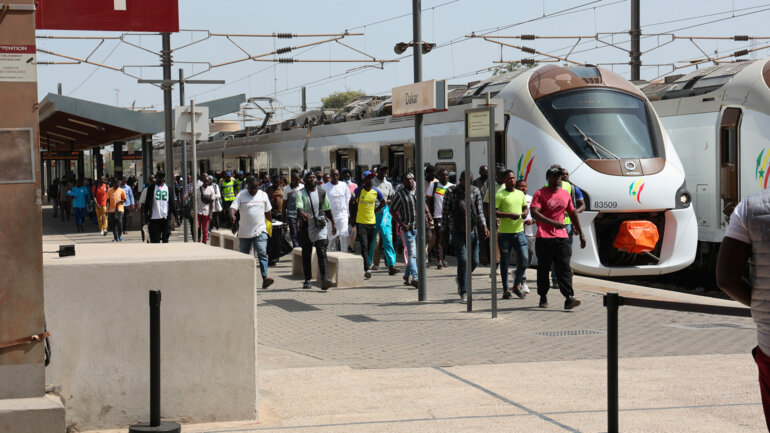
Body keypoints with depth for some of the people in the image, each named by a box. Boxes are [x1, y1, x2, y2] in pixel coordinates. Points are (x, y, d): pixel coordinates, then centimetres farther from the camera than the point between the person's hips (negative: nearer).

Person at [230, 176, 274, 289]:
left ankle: (265, 277, -25)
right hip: (244, 232, 0)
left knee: (262, 254, -16)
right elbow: (233, 207, -14)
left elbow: (268, 212, 17)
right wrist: (232, 216, -35)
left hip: (260, 231, 0)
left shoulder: (263, 195, 7)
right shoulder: (241, 195, -1)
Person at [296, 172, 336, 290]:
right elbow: (298, 206, -20)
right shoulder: (301, 193, -2)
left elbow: (327, 209, 18)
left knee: (322, 252, -14)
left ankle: (325, 279, -26)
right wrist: (302, 213, -41)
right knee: (306, 254, 9)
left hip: (320, 227, 0)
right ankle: (307, 280, 21)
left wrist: (333, 223, 22)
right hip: (306, 227, 0)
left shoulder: (322, 192, 7)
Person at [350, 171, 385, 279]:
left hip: (372, 222, 4)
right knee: (364, 246, -14)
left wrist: (375, 211, 10)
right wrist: (352, 217, 8)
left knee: (369, 247, 9)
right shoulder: (359, 191, -5)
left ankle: (365, 268, 20)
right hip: (360, 222, -4)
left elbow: (383, 203, 20)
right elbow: (352, 202, 8)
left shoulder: (376, 192, 3)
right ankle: (366, 269, -22)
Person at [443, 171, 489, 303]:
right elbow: (445, 212, 3)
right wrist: (446, 229, 3)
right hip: (458, 231, -4)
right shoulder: (451, 192, -1)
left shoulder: (475, 191, 8)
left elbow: (480, 211, 8)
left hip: (473, 231, 4)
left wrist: (484, 227, -5)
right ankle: (463, 292, -1)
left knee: (474, 261, 6)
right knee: (462, 260, -9)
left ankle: (460, 280, 35)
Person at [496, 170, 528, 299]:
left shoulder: (520, 194, 12)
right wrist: (509, 215, -20)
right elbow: (493, 212, -12)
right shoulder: (500, 195, -5)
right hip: (504, 233, -4)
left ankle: (517, 285, 17)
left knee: (524, 259, -1)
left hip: (519, 231, 4)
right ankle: (506, 289, 13)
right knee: (505, 262, 4)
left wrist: (525, 212, 2)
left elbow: (525, 207, 26)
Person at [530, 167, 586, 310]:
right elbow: (534, 213, -15)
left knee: (564, 268, -7)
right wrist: (553, 222, -25)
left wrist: (581, 234, 24)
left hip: (561, 237, 3)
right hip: (544, 238, -3)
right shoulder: (540, 194, -1)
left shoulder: (565, 194, 14)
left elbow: (573, 214, 24)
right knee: (544, 269, 6)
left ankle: (569, 299, -15)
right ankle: (543, 298, 19)